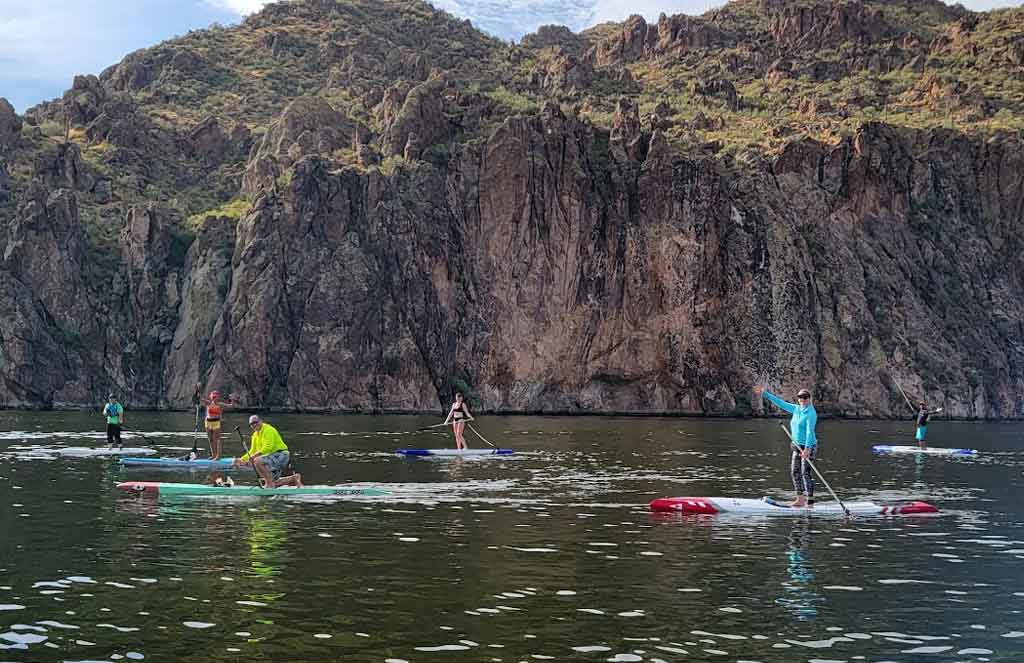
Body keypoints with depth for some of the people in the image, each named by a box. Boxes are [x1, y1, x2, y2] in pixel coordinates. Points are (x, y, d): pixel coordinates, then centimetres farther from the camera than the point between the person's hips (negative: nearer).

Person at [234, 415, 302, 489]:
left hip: (281, 455, -10)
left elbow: (267, 448, -25)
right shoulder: (255, 435, 14)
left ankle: (269, 483, -20)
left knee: (257, 461, -30)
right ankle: (294, 478, 21)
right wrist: (241, 460, 5)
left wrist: (253, 456, -30)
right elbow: (253, 451, 19)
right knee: (273, 484, 7)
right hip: (273, 456, 10)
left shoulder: (268, 430, -14)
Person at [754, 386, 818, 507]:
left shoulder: (811, 413, -14)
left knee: (806, 473, -9)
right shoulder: (796, 409, 10)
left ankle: (810, 501, -5)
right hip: (797, 446, 9)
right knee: (794, 472, 8)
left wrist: (807, 449, -31)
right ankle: (800, 499, 15)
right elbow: (781, 403, 17)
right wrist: (765, 393, 16)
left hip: (809, 446, -9)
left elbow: (810, 431, -22)